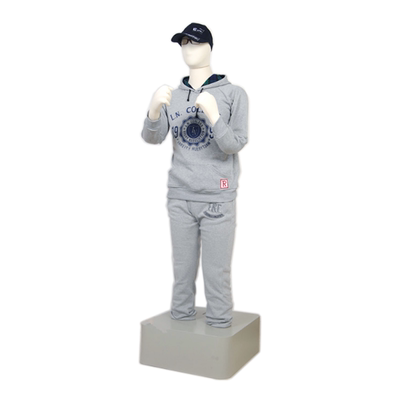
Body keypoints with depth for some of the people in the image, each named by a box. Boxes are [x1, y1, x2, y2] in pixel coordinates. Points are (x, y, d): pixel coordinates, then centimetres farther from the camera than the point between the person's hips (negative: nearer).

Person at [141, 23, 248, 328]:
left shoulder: (234, 94, -1)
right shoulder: (173, 97, 9)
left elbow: (236, 145, -10)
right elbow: (153, 138, -3)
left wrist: (213, 115, -27)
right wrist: (154, 110, -24)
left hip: (218, 199, -3)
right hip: (179, 198, 3)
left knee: (216, 272, 0)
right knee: (183, 271, 9)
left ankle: (219, 329, 15)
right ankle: (180, 322, 23)